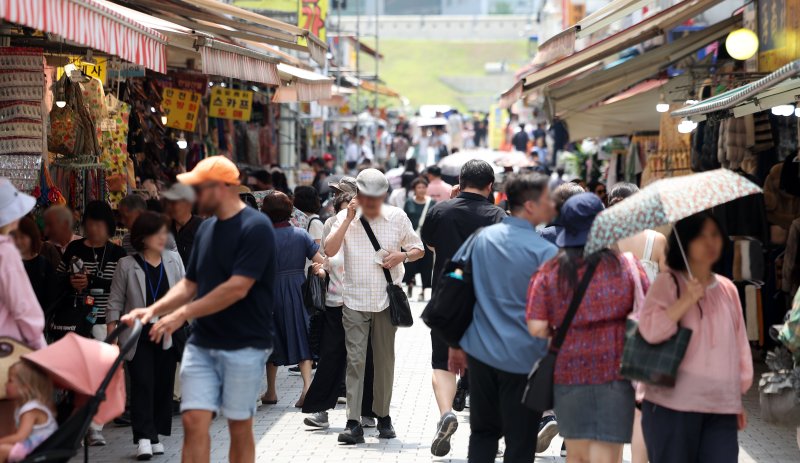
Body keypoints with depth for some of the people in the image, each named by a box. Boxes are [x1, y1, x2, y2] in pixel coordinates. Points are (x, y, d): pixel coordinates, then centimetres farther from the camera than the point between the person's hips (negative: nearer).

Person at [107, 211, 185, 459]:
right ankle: (144, 437, -12)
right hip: (138, 337, -3)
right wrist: (112, 337, -6)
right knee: (142, 384, -10)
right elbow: (115, 302, -1)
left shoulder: (173, 259, 4)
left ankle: (156, 435, 15)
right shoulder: (127, 265, -4)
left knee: (164, 385, 6)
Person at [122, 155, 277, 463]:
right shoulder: (206, 229, 12)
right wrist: (153, 310, 1)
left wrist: (183, 313, -19)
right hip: (201, 343, 6)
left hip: (244, 346, -6)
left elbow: (237, 288, -20)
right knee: (194, 421, -3)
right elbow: (190, 284, 17)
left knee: (239, 427, 3)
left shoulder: (256, 227, -12)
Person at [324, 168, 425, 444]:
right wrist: (349, 219, -16)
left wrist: (402, 256, -10)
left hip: (386, 300, 1)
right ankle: (354, 423, -11)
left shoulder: (397, 217, 3)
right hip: (355, 300, -1)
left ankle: (383, 416, 22)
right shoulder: (346, 217, 1)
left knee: (385, 360, 9)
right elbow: (329, 251, -12)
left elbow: (418, 250, 11)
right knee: (355, 360, -8)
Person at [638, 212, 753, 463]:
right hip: (673, 404, -4)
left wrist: (737, 398, 17)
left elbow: (740, 344, 19)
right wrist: (687, 300, -22)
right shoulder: (668, 283, -2)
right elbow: (649, 330, -16)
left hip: (721, 407, 4)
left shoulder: (728, 289, 13)